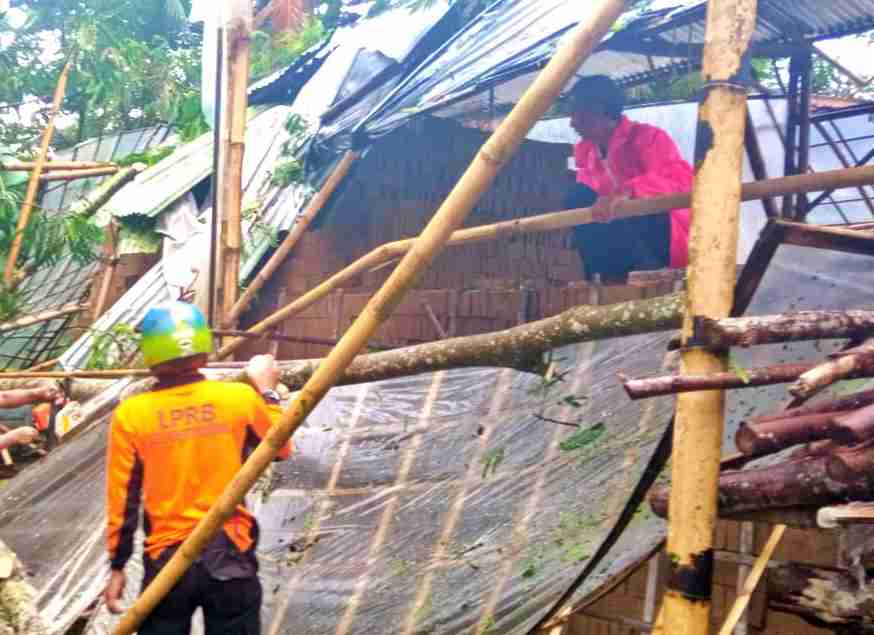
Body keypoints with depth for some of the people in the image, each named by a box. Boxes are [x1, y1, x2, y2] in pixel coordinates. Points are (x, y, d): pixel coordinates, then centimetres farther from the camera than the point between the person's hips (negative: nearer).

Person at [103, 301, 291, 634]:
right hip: (231, 556, 0)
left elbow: (122, 500, -3)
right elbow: (281, 449, 11)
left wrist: (117, 566, 7)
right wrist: (267, 391, 22)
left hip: (166, 560, 0)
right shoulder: (241, 398, -7)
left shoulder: (130, 415, -7)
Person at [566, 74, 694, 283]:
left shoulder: (646, 137, -16)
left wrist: (627, 191, -48)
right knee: (578, 199, -9)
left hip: (668, 236, -7)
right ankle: (607, 275, -13)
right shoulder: (586, 151, 8)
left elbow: (681, 179, -34)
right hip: (629, 239, 7)